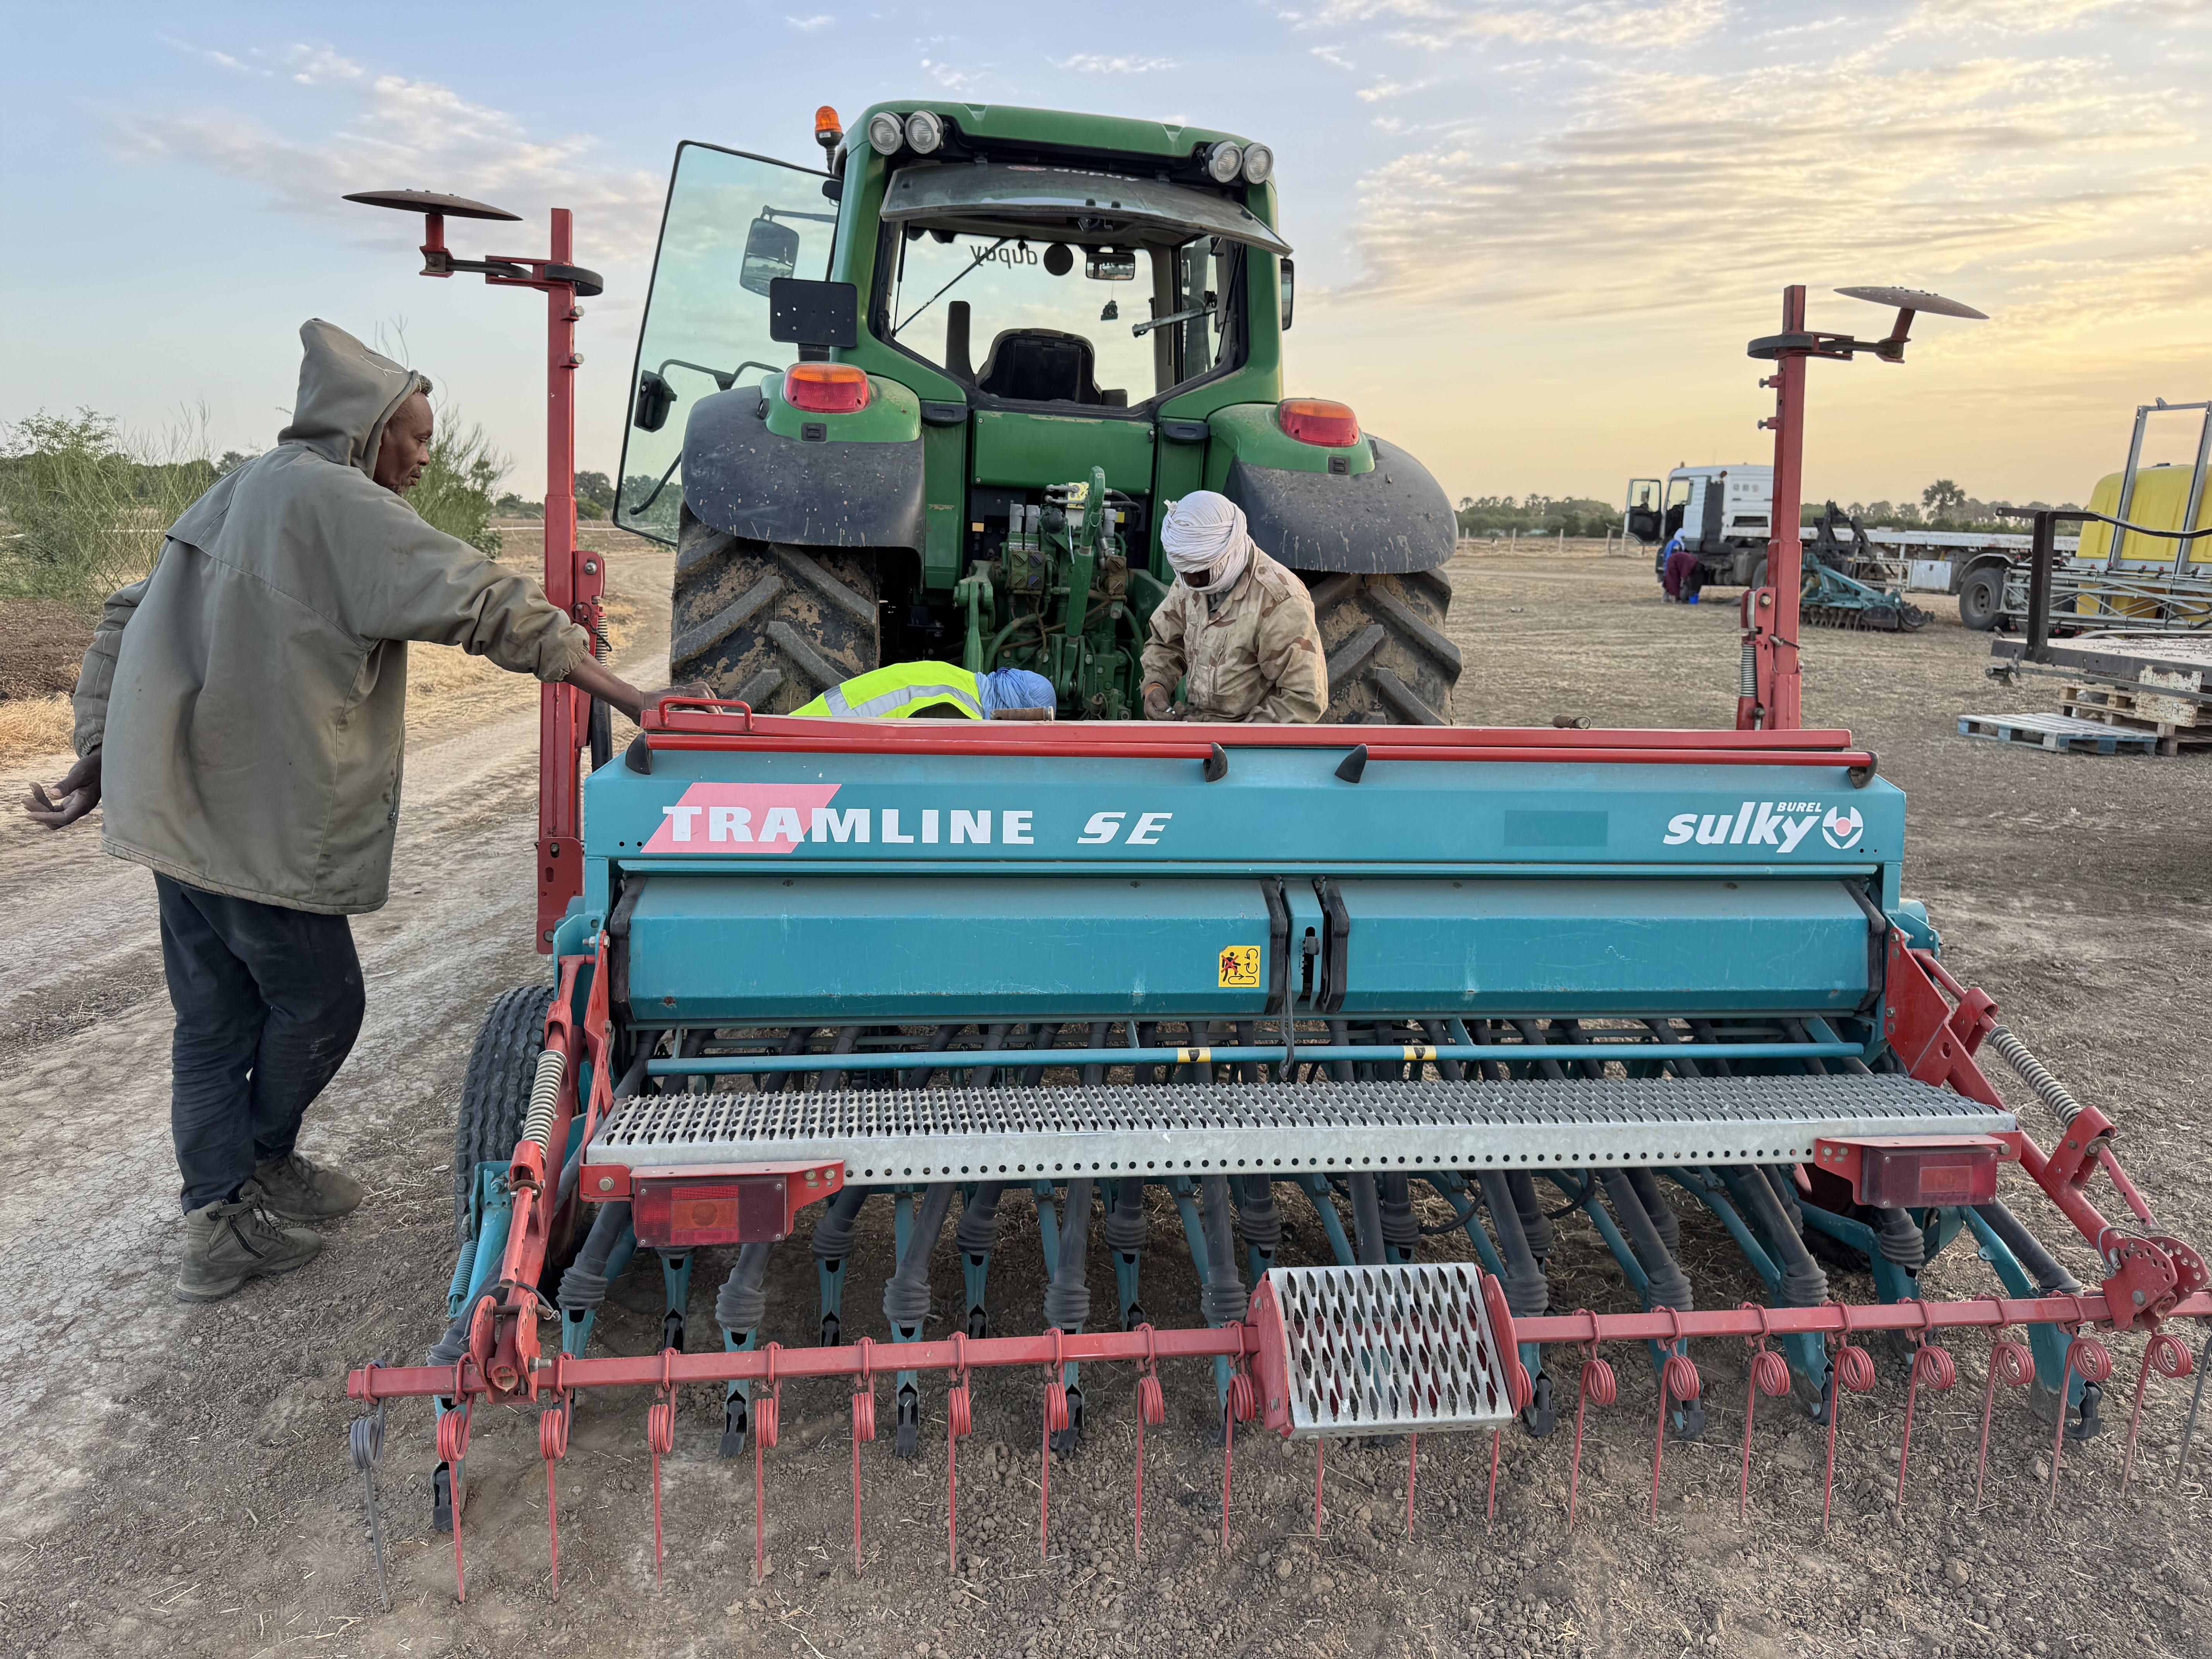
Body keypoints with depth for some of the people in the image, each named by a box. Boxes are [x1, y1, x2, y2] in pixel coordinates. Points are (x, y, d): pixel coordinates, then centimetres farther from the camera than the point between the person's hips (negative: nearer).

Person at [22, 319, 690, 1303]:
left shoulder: (234, 499, 18)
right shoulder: (336, 503, -13)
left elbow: (124, 622, 20)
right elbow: (483, 604, -21)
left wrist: (99, 759, 19)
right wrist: (630, 698, -24)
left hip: (180, 811, 10)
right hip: (264, 825, -10)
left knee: (215, 1019, 14)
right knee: (318, 1003, 10)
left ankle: (222, 1222, 23)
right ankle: (262, 1161, 31)